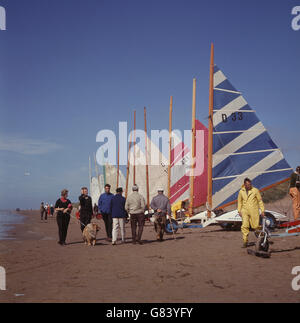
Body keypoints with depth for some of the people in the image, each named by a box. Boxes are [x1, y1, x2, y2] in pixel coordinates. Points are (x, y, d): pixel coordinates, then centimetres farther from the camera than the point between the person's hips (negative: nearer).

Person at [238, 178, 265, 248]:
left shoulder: (255, 190, -2)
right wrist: (239, 211, 11)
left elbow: (260, 201, 2)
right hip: (245, 211, 2)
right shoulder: (241, 191, 6)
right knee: (244, 226, -11)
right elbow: (239, 202, 18)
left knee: (256, 226, 2)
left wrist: (262, 211, -1)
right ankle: (245, 241, -5)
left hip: (254, 211, -2)